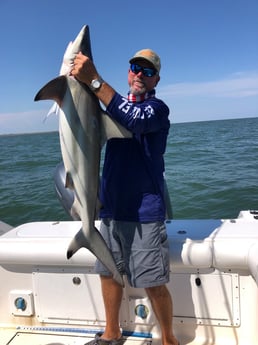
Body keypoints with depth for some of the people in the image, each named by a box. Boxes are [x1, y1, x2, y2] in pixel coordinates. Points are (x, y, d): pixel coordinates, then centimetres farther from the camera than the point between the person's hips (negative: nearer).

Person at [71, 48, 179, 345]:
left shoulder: (157, 108, -6)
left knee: (154, 283, -1)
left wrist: (94, 80, -31)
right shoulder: (116, 105, 15)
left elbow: (134, 120, -29)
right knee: (108, 273, 15)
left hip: (144, 211, -6)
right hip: (111, 208, 6)